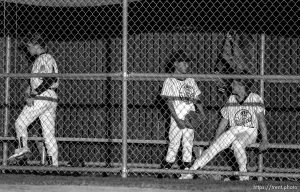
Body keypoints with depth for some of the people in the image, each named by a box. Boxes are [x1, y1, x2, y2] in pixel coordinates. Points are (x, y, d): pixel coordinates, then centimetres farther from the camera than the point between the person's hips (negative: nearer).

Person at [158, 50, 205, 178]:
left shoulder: (190, 80, 13)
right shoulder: (170, 81, -3)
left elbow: (197, 99, 17)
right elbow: (169, 103, -8)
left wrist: (203, 115, 3)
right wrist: (177, 120, -17)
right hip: (177, 120, -5)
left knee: (188, 146, 5)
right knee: (173, 146, -6)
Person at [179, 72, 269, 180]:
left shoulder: (254, 99, -8)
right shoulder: (231, 99, 8)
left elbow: (261, 120, -12)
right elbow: (224, 121, 15)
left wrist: (264, 141, -20)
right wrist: (215, 139, 11)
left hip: (249, 131, -5)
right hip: (233, 130, 5)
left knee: (237, 144, -36)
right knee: (213, 147, -12)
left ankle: (244, 177, -23)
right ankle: (191, 172, -12)